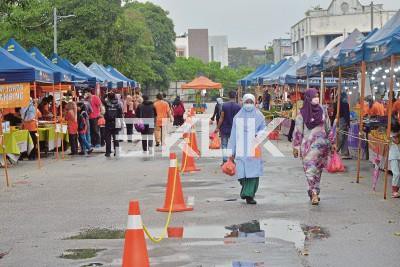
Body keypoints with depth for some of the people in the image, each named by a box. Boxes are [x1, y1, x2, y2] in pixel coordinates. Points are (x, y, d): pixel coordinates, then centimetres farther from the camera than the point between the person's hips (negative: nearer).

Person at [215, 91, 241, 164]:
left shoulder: (224, 105, -8)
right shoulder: (238, 106, -5)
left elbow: (221, 118, -7)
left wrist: (217, 127, 0)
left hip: (225, 128, -1)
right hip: (234, 129, 1)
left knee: (224, 145, 5)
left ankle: (225, 161, -1)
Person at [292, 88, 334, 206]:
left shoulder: (322, 111, 6)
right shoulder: (302, 113, -3)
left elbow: (328, 128, 12)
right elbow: (298, 131, 0)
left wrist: (331, 143, 12)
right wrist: (296, 146, -2)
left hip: (321, 143, 3)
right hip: (307, 143, -3)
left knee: (317, 169, 7)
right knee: (310, 169, -10)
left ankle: (314, 192, 16)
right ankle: (314, 193, -15)